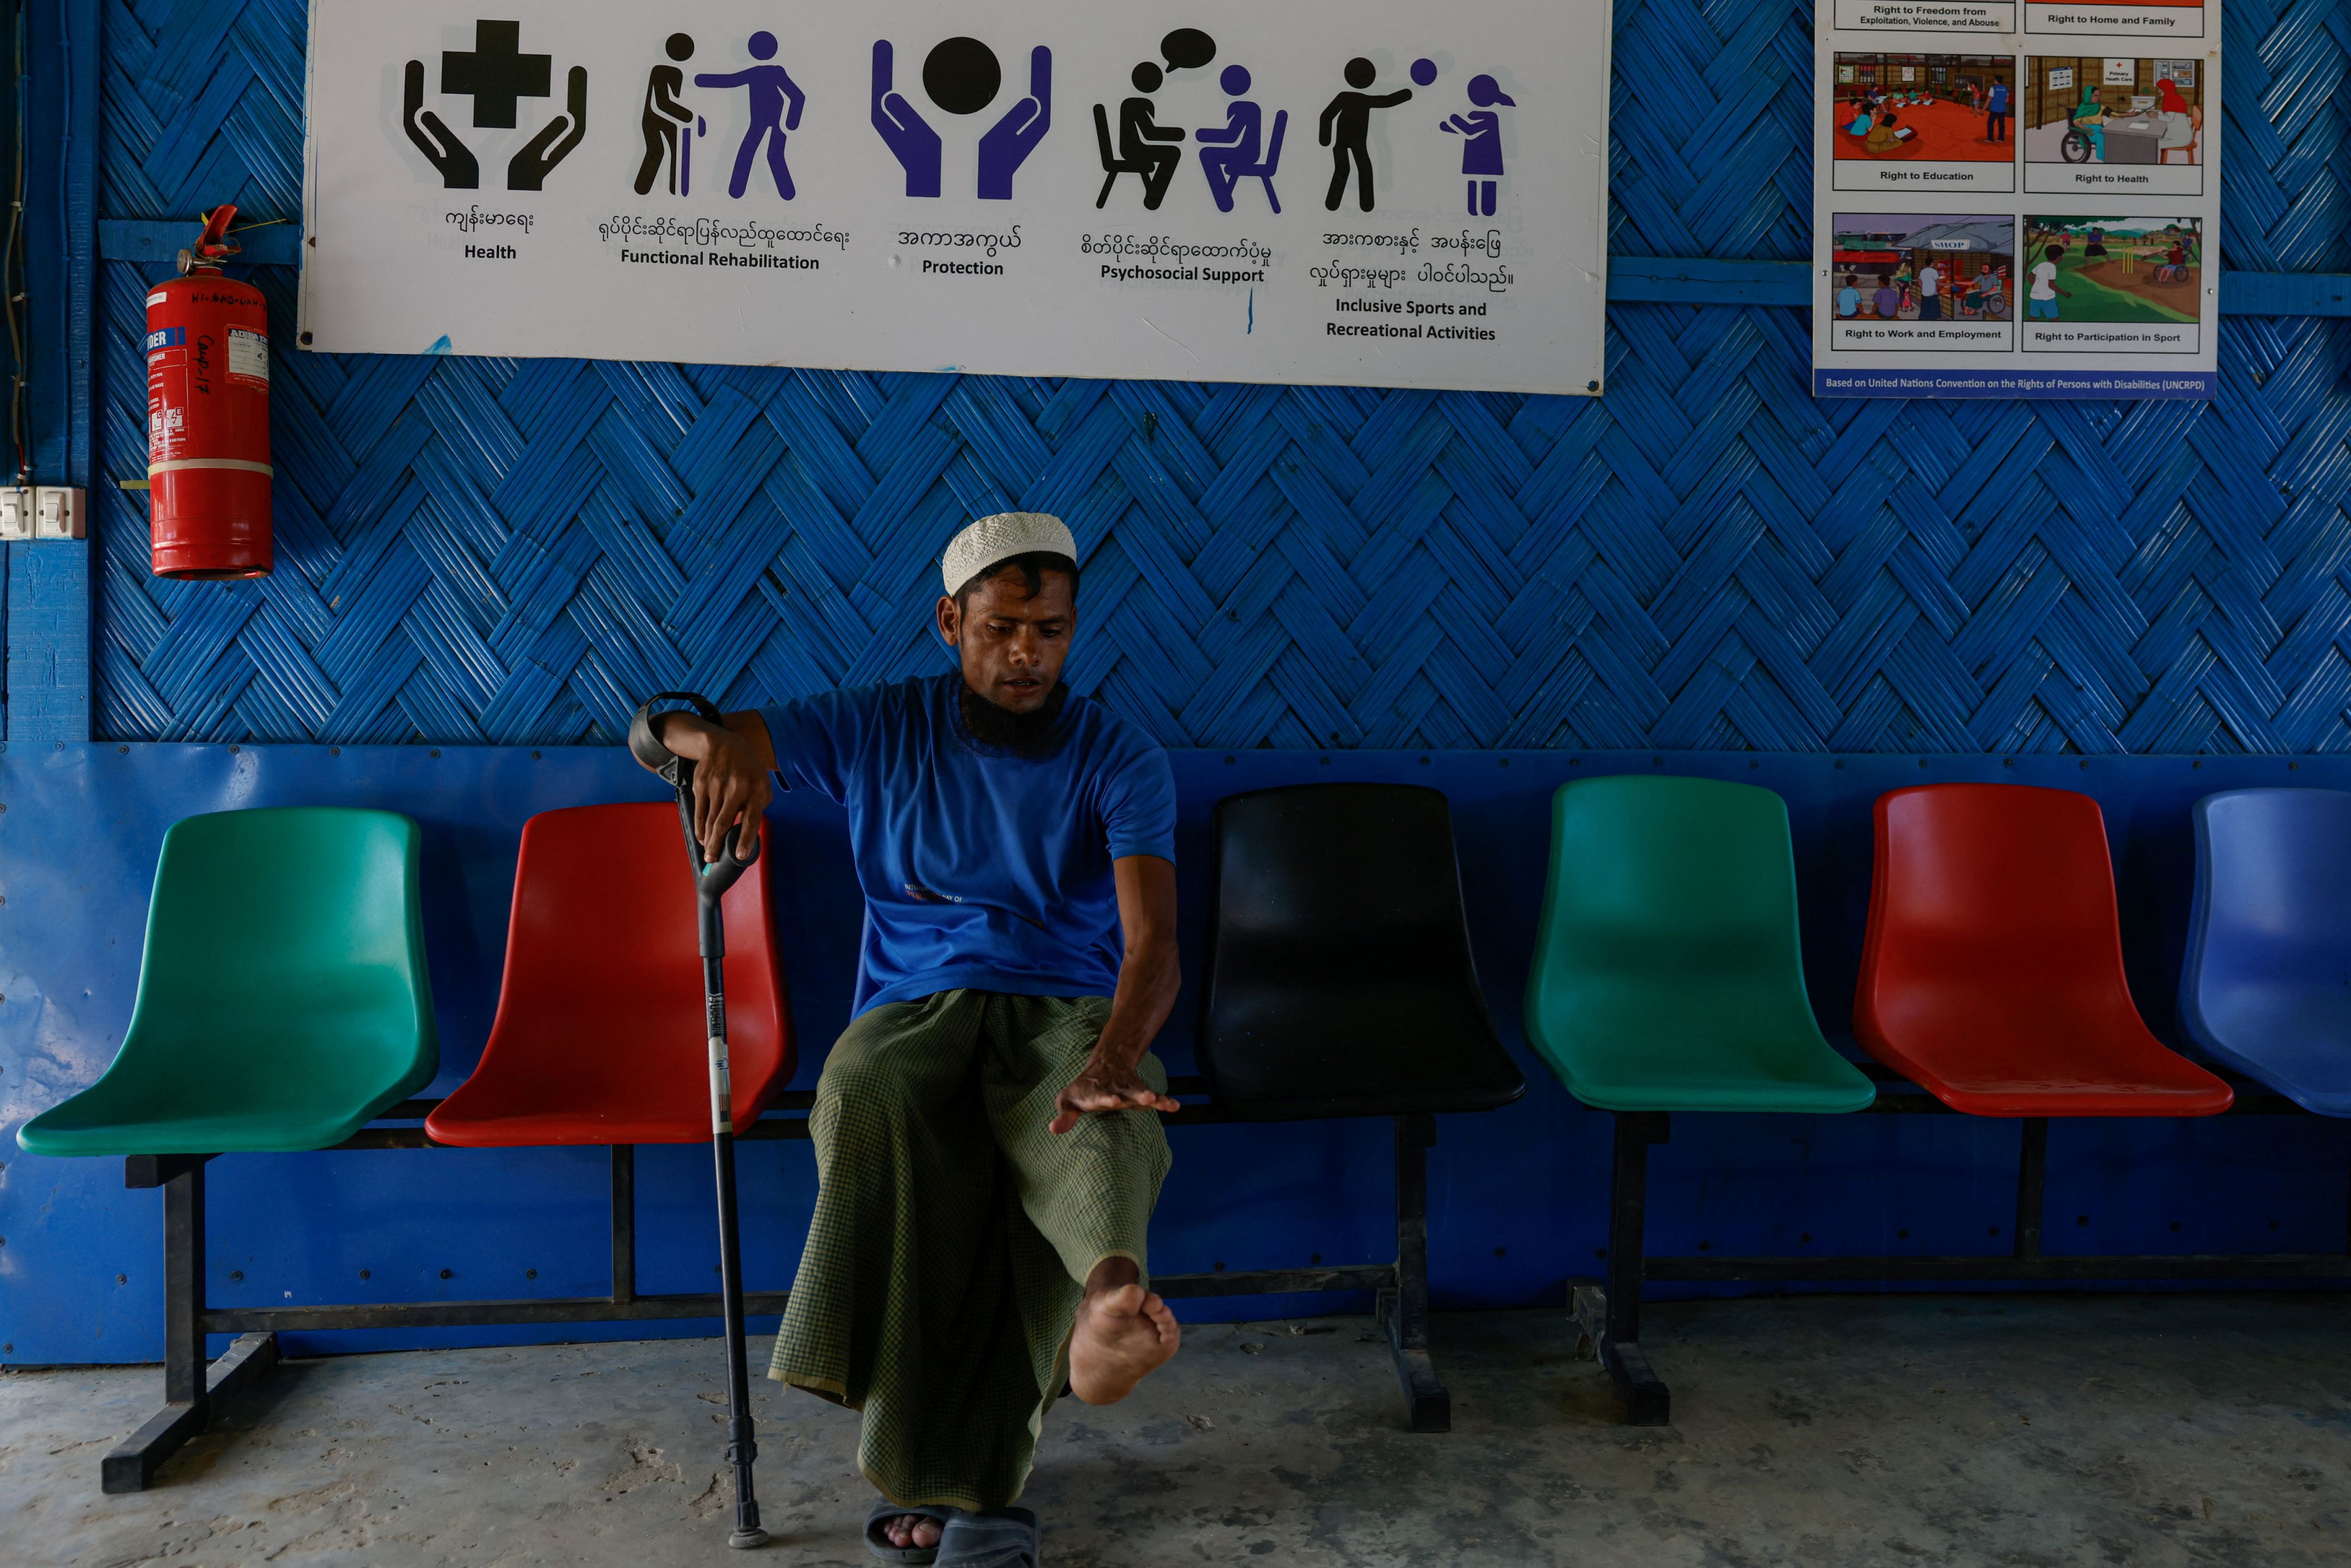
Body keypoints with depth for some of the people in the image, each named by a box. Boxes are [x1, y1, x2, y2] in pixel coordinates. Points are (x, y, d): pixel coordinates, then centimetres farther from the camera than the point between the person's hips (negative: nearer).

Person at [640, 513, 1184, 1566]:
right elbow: (659, 729, 3)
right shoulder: (876, 728, 6)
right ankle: (936, 1471, -34)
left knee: (1092, 1126, -38)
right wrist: (723, 740, -25)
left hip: (1070, 1011, 0)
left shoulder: (1122, 762, 0)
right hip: (914, 1006, 1)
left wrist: (1112, 1060, -39)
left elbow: (1153, 942, -15)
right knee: (871, 1106, -36)